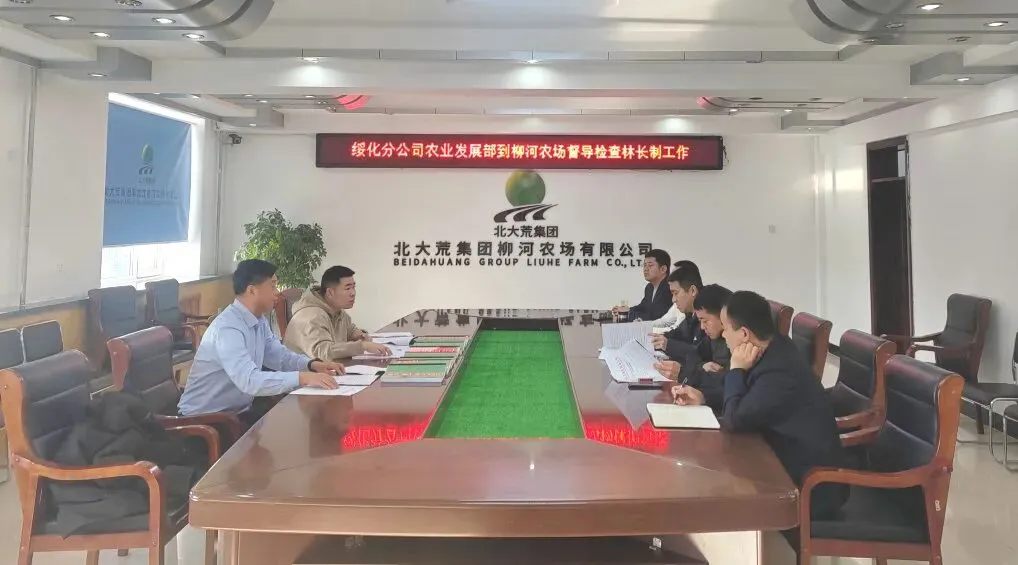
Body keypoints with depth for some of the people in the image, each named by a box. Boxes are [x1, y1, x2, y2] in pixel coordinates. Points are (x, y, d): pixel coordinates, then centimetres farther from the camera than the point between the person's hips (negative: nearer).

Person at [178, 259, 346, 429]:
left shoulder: (260, 320, 4)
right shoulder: (227, 328, -26)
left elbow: (279, 355, 13)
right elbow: (249, 381, -37)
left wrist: (312, 364, -5)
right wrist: (302, 377, -41)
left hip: (238, 409, 9)